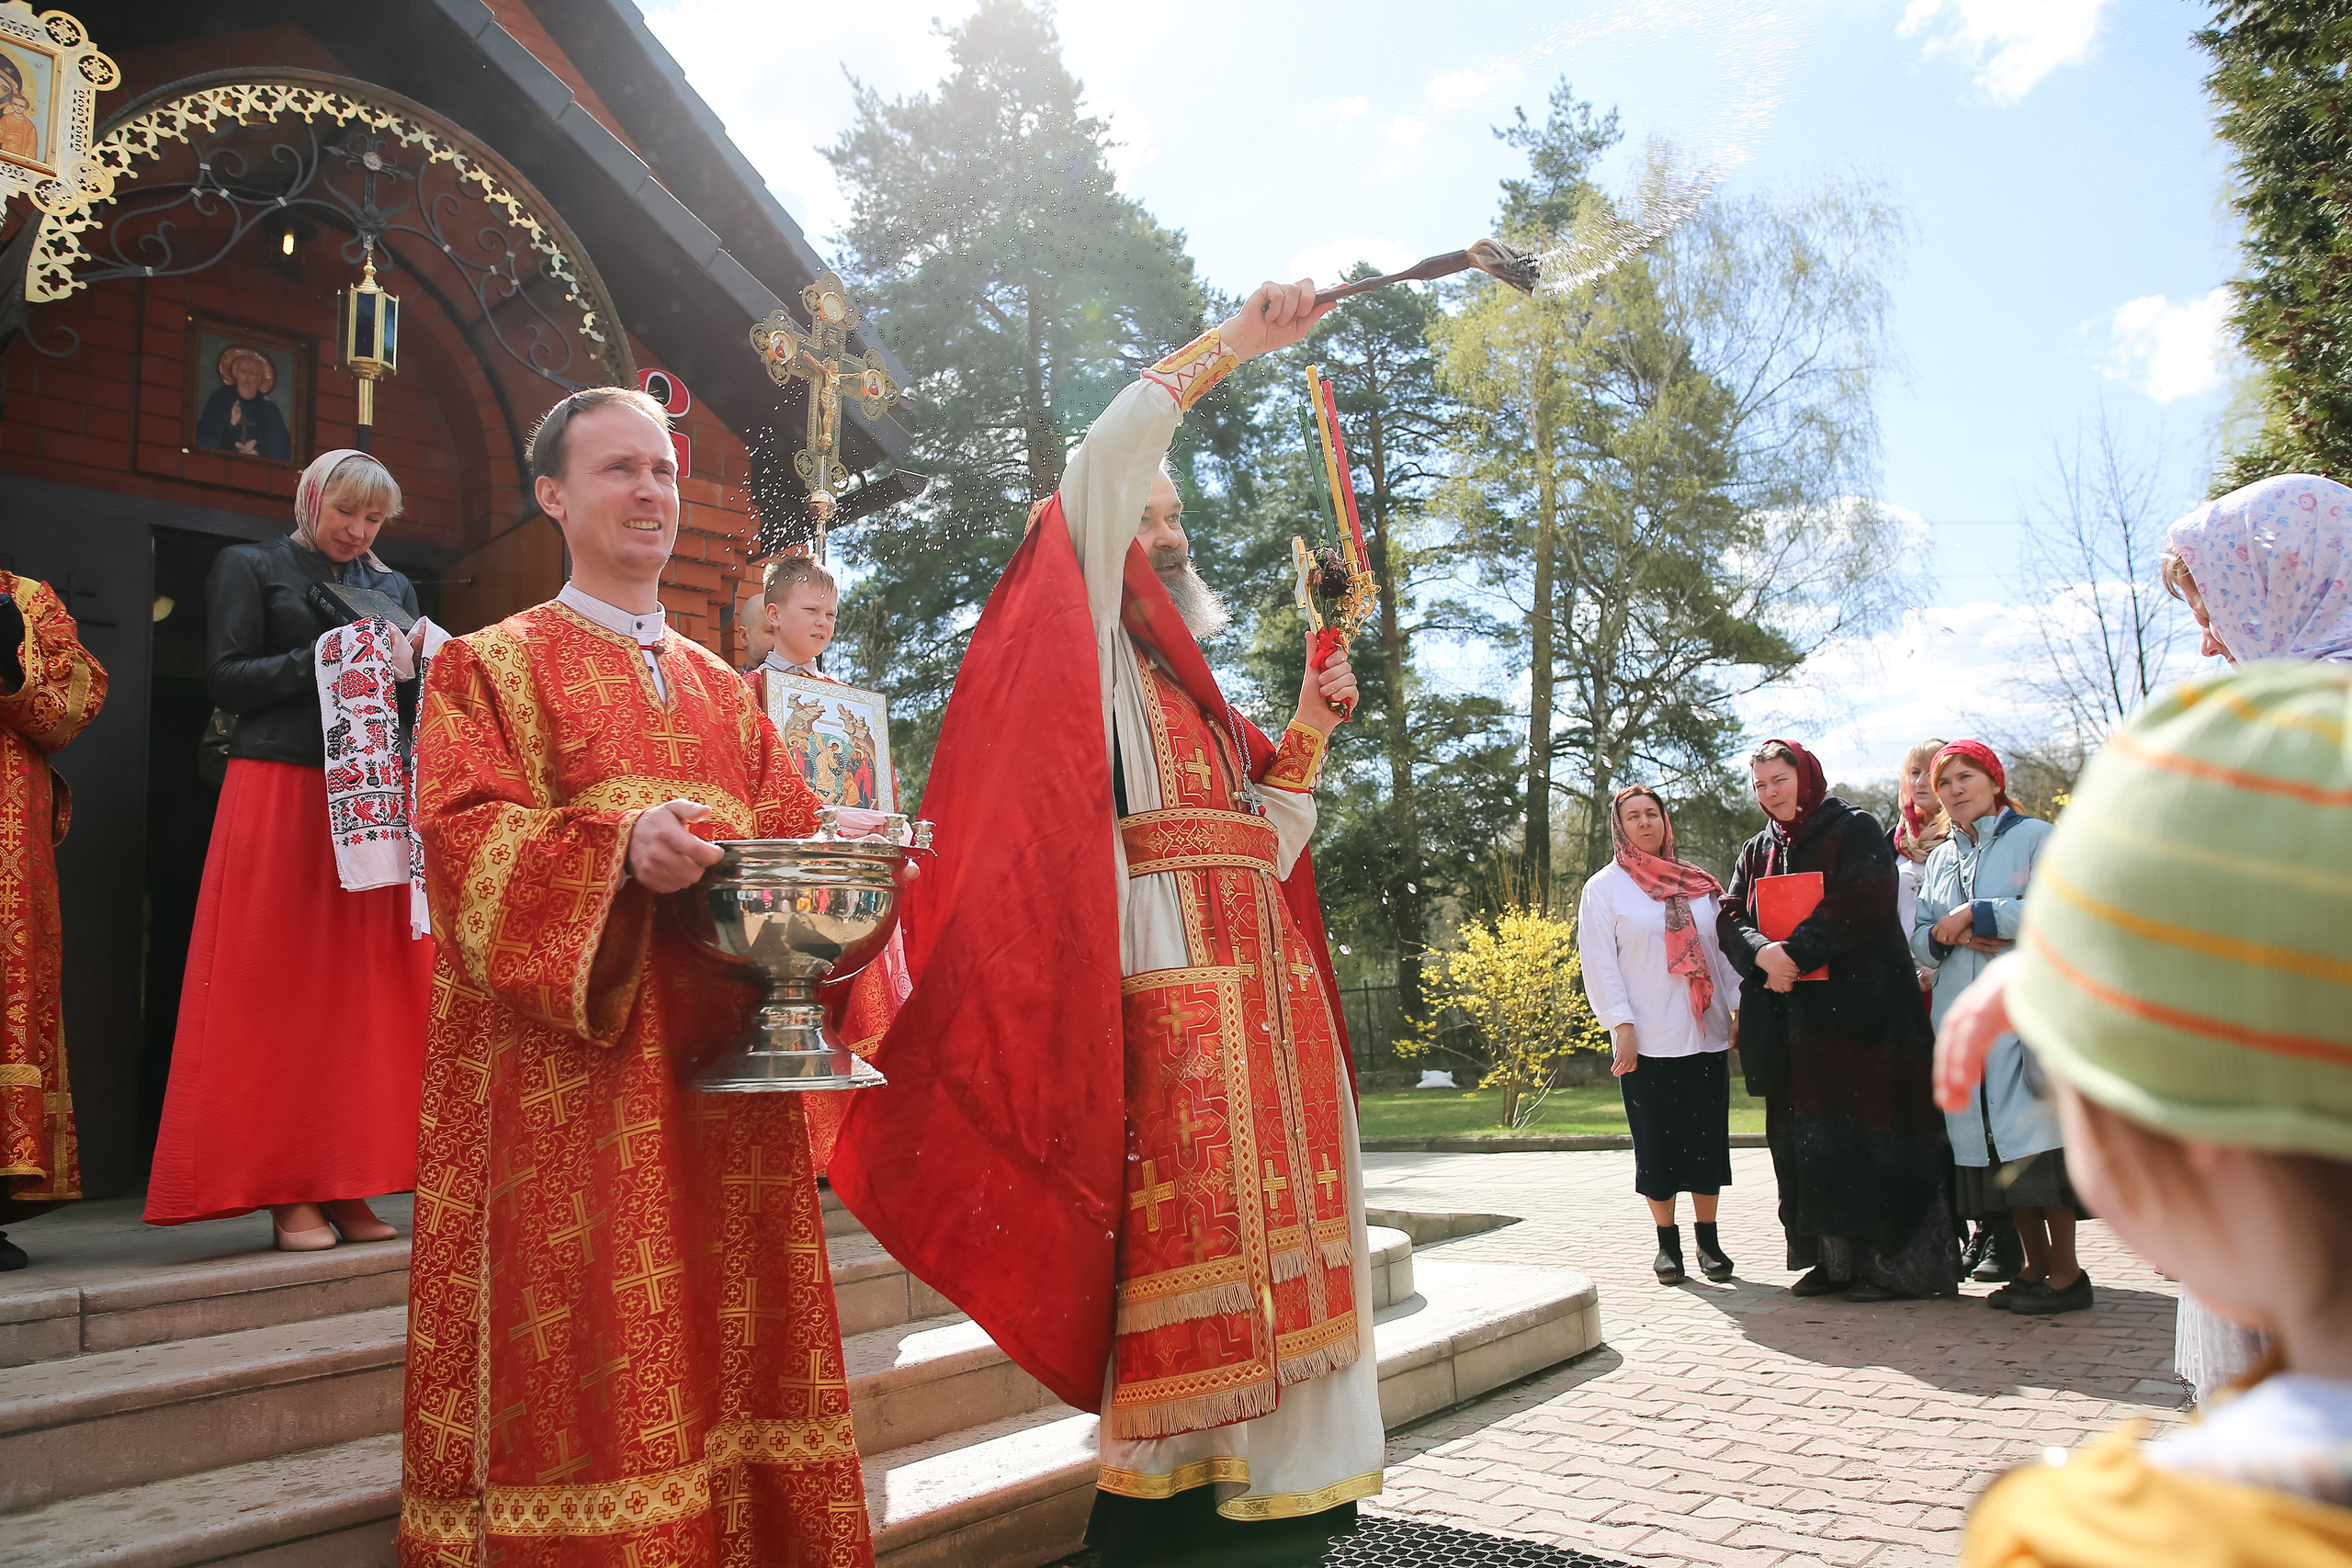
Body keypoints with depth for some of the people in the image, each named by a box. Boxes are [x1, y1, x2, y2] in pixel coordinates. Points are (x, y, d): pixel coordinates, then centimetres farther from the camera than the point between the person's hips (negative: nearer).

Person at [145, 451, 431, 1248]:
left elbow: (425, 691, 15)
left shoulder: (393, 587, 20)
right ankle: (288, 1193, 0)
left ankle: (347, 1188, 4)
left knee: (367, 991, -1)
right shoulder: (249, 567, 9)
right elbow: (228, 678, -2)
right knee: (278, 992, -4)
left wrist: (406, 667, -6)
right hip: (281, 794, -4)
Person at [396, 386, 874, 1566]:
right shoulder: (489, 667, 7)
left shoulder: (723, 690, 21)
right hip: (563, 1073, -4)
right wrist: (620, 844, -25)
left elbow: (788, 836, 15)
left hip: (722, 1060, 5)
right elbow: (460, 832, -8)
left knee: (736, 1326, 6)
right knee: (588, 1343, -6)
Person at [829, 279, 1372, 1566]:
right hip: (1168, 980, -8)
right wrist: (1230, 342, -3)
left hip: (1265, 980, 8)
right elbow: (1104, 460, -9)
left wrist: (1306, 733, 10)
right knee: (1182, 1227, -11)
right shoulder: (1092, 640, 7)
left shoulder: (1195, 690, 27)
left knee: (1265, 1224, 6)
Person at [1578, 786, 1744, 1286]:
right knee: (1656, 1142, 2)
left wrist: (1739, 1008, 5)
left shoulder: (1699, 884, 12)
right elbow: (1599, 963, -3)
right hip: (1647, 1040, -3)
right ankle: (1667, 1242, 14)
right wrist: (1621, 1025, -11)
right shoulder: (1604, 887, 2)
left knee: (1708, 1137, 5)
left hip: (1705, 1034, 3)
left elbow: (1723, 948, 14)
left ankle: (1709, 1239, 17)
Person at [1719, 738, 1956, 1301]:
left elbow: (1863, 902, -16)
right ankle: (1834, 1258, 13)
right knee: (1805, 1137, 5)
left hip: (1858, 1007, -6)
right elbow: (1731, 919, 7)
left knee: (1867, 1130, -5)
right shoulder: (1757, 851, 18)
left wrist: (1796, 950, -21)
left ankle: (1890, 1261, 2)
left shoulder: (1854, 830, 0)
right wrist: (1763, 953, -14)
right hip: (1791, 1017, 6)